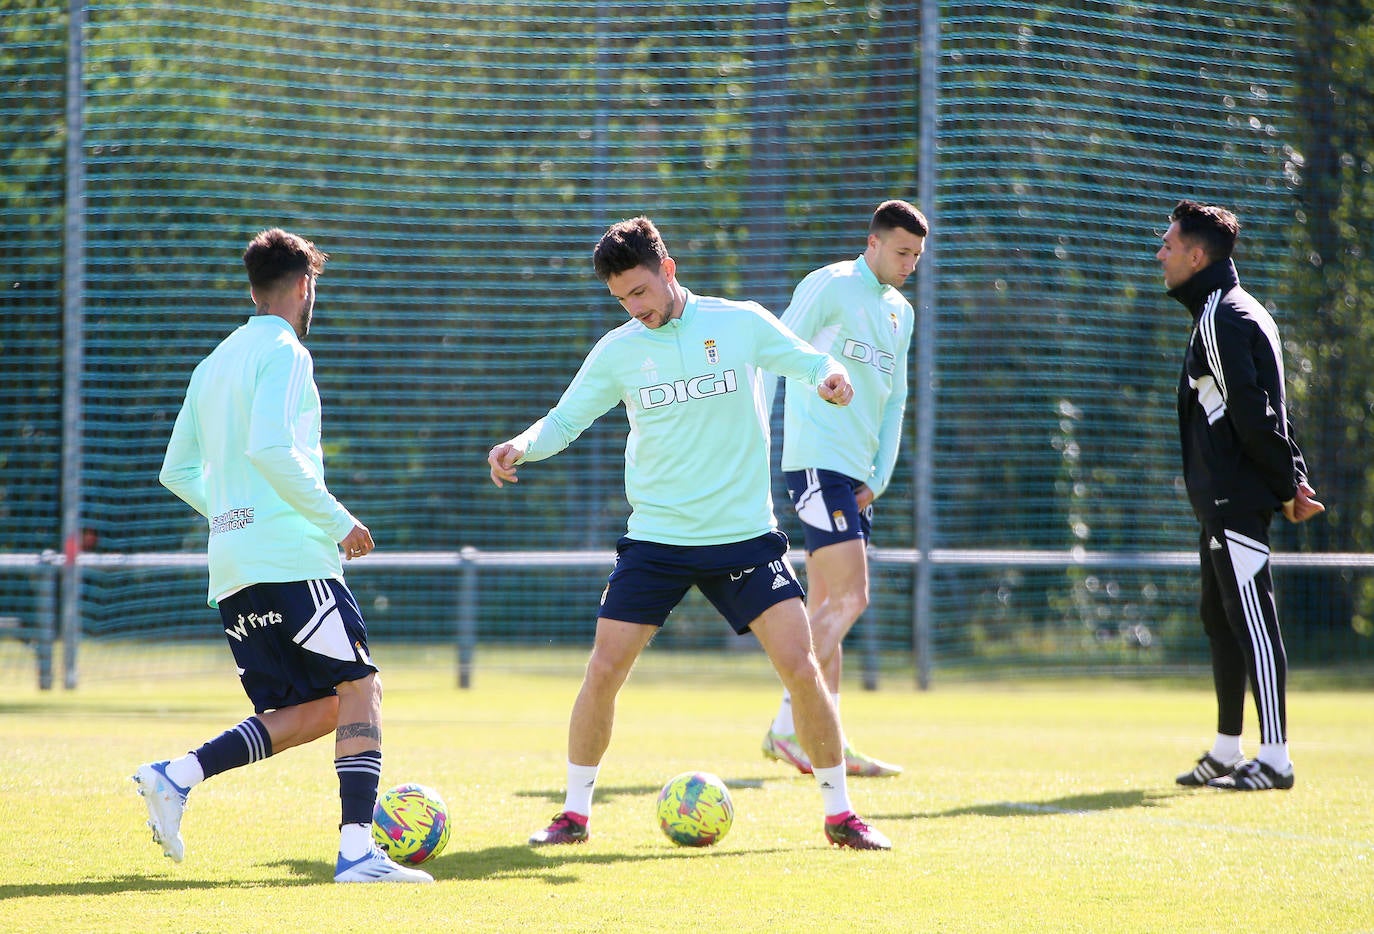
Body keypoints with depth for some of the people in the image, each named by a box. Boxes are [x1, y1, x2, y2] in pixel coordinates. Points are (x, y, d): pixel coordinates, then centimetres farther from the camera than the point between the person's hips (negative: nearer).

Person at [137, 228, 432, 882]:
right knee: (360, 688, -6)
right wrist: (338, 520, -13)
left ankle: (174, 777, -2)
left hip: (231, 569, 8)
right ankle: (357, 849, -17)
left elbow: (178, 472, 23)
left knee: (317, 710, 10)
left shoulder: (214, 363, 20)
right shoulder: (284, 352, -5)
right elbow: (270, 447, -20)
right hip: (292, 558, -8)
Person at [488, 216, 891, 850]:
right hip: (656, 536, 1)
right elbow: (563, 420, 5)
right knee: (604, 668, -7)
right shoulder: (617, 351, 1)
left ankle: (839, 815, 5)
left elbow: (814, 365, 3)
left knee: (800, 666, -9)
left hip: (745, 533, -1)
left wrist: (830, 377, -21)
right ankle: (574, 814, 9)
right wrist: (521, 447, -16)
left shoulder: (742, 324, -2)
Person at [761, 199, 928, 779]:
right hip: (818, 463, -8)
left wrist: (880, 476, 11)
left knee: (826, 609, 8)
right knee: (849, 599, -15)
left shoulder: (900, 313, 18)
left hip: (857, 473, 8)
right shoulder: (829, 287, -6)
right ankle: (786, 727, -13)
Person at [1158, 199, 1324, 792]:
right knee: (1221, 620, 16)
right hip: (1224, 500, 11)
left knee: (1252, 621, -10)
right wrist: (1294, 477, 11)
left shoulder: (1220, 320, -15)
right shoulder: (1240, 312, 19)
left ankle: (1275, 758, -11)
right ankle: (1226, 753, 22)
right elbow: (1265, 411, 18)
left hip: (1234, 499, -11)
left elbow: (1251, 415, -19)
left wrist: (1287, 486, -13)